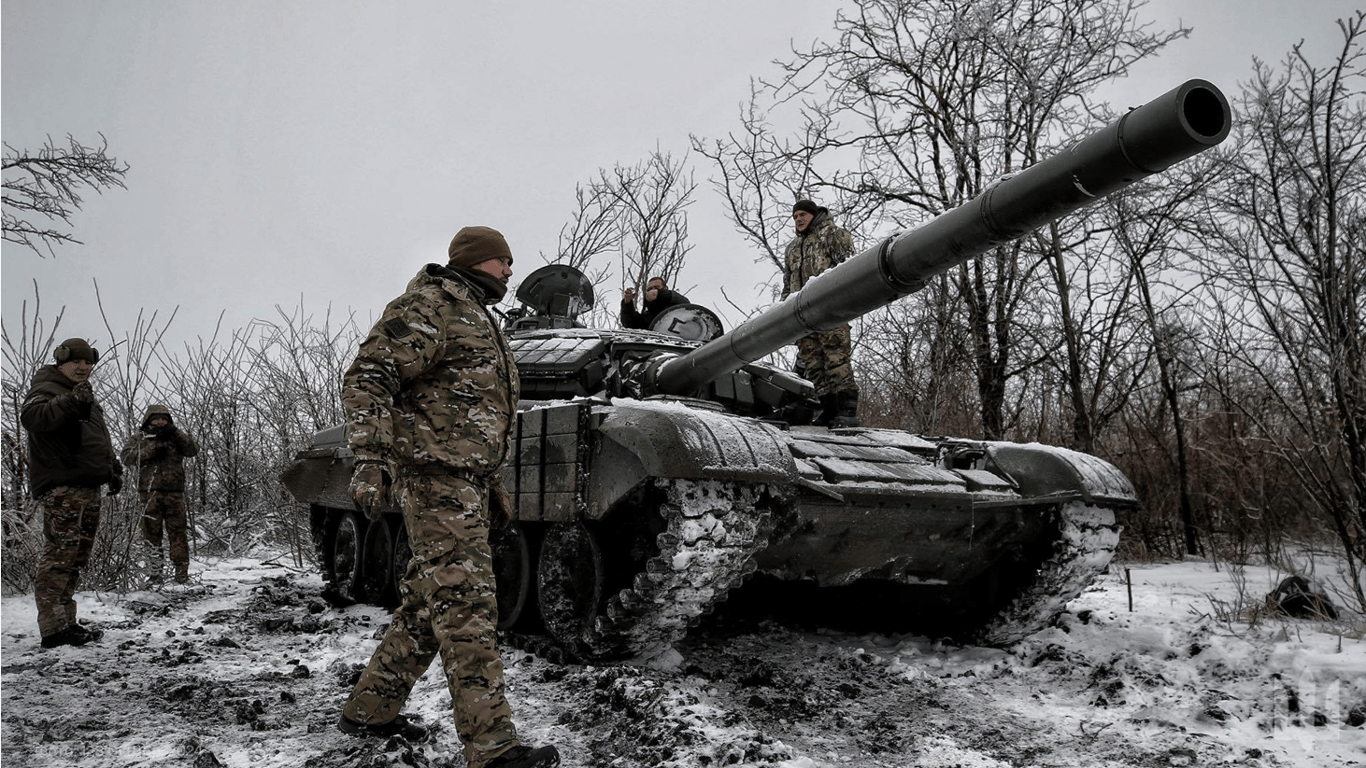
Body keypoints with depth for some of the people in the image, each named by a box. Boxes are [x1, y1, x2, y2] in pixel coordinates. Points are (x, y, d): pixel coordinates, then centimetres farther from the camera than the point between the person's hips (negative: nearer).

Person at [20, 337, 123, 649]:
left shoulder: (86, 398, 25)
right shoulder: (47, 389, -4)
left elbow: (99, 440, 34)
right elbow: (31, 416, -27)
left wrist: (113, 468, 25)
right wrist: (70, 401, -40)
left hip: (86, 488, 10)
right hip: (61, 487, -10)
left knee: (75, 558, 13)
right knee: (60, 556, -12)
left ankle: (66, 623, 19)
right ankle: (54, 628, -12)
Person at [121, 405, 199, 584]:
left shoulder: (177, 437, 19)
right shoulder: (139, 437, 16)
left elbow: (193, 449, 2)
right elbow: (126, 456, 1)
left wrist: (176, 433, -9)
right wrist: (151, 449, -10)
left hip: (175, 492, 1)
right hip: (150, 492, -1)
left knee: (177, 531, -3)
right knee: (151, 531, -1)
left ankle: (182, 570, -3)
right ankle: (154, 571, 3)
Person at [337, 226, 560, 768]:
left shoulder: (478, 321, 25)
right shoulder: (427, 307, -7)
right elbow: (365, 380, -16)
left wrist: (490, 483, 28)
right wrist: (371, 459, -26)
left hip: (466, 482, 10)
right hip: (436, 475, -10)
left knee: (427, 605, 14)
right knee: (466, 606, -13)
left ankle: (369, 710, 26)